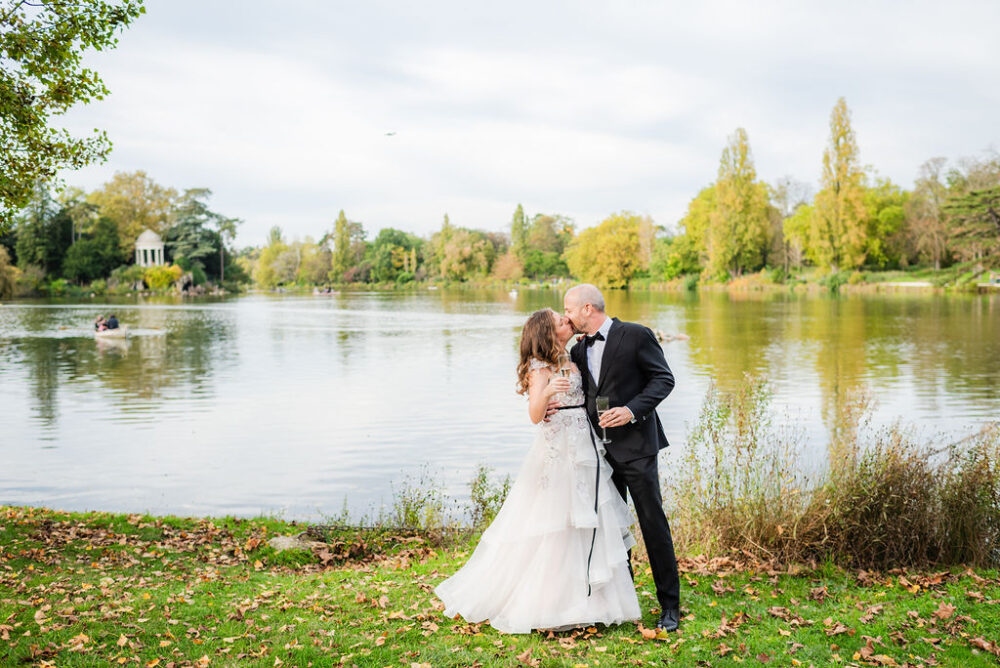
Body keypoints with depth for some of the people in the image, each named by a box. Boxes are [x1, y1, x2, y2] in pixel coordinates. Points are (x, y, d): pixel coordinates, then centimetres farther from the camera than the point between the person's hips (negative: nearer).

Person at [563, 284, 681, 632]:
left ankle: (669, 604, 8)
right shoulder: (578, 350, 13)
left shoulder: (636, 335, -6)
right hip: (600, 448, 6)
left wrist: (632, 410, -20)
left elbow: (663, 379, -7)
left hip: (635, 443, -6)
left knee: (653, 522, -2)